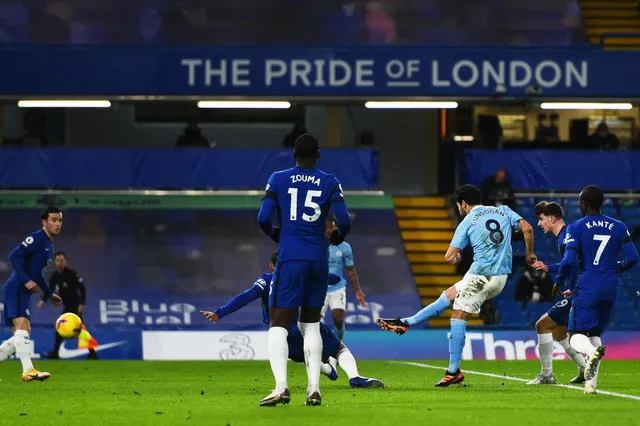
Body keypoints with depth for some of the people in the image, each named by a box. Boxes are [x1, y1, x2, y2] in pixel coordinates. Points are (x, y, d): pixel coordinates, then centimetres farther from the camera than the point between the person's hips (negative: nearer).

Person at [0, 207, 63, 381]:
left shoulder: (49, 245, 22)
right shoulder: (36, 238, -8)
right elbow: (14, 256, -19)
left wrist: (50, 294, 28)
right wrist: (26, 281, -24)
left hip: (24, 292, 10)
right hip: (16, 289, -10)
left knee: (20, 337, 10)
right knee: (23, 326, -23)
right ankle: (29, 370, -34)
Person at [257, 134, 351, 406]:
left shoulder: (278, 179, 2)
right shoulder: (330, 183, 4)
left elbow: (263, 219, -4)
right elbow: (344, 222, -3)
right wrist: (337, 238, 20)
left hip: (289, 258, -2)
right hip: (319, 260, 2)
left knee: (279, 325, -2)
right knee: (310, 325, 15)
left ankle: (281, 386, -20)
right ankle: (314, 389, 7)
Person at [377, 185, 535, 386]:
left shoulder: (467, 223, -3)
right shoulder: (503, 211, 9)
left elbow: (448, 257, -5)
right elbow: (527, 229, 0)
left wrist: (456, 259, 19)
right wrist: (529, 254, 13)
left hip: (481, 276, -7)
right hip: (501, 278, 7)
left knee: (458, 317, 1)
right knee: (449, 295, 20)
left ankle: (454, 371, -3)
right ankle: (406, 322, 25)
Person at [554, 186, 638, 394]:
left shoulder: (577, 227, -3)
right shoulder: (618, 227, 8)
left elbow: (569, 260, -11)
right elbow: (632, 257, 4)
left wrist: (558, 281, 6)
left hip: (587, 286, -4)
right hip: (610, 287, 4)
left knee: (577, 336, -3)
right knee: (595, 334, 17)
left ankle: (593, 352, -39)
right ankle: (591, 382, 6)